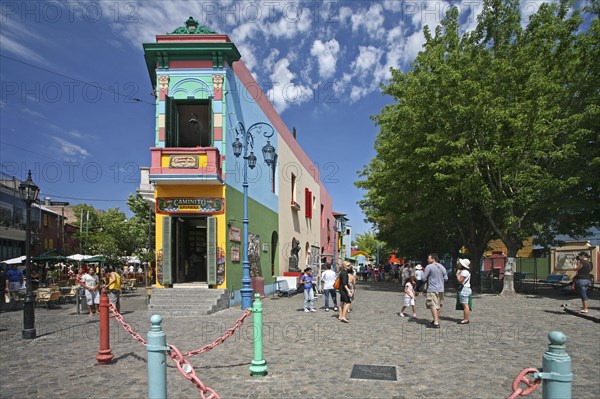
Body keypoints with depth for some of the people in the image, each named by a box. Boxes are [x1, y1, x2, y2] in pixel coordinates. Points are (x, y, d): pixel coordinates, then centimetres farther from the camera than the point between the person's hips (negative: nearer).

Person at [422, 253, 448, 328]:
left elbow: (424, 278, -11)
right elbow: (446, 278, 12)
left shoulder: (429, 267, -11)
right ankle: (436, 320, 27)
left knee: (433, 305, -7)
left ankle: (436, 323, -12)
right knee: (439, 305, 15)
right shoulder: (442, 267, 8)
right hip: (441, 289, 7)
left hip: (432, 289, -7)